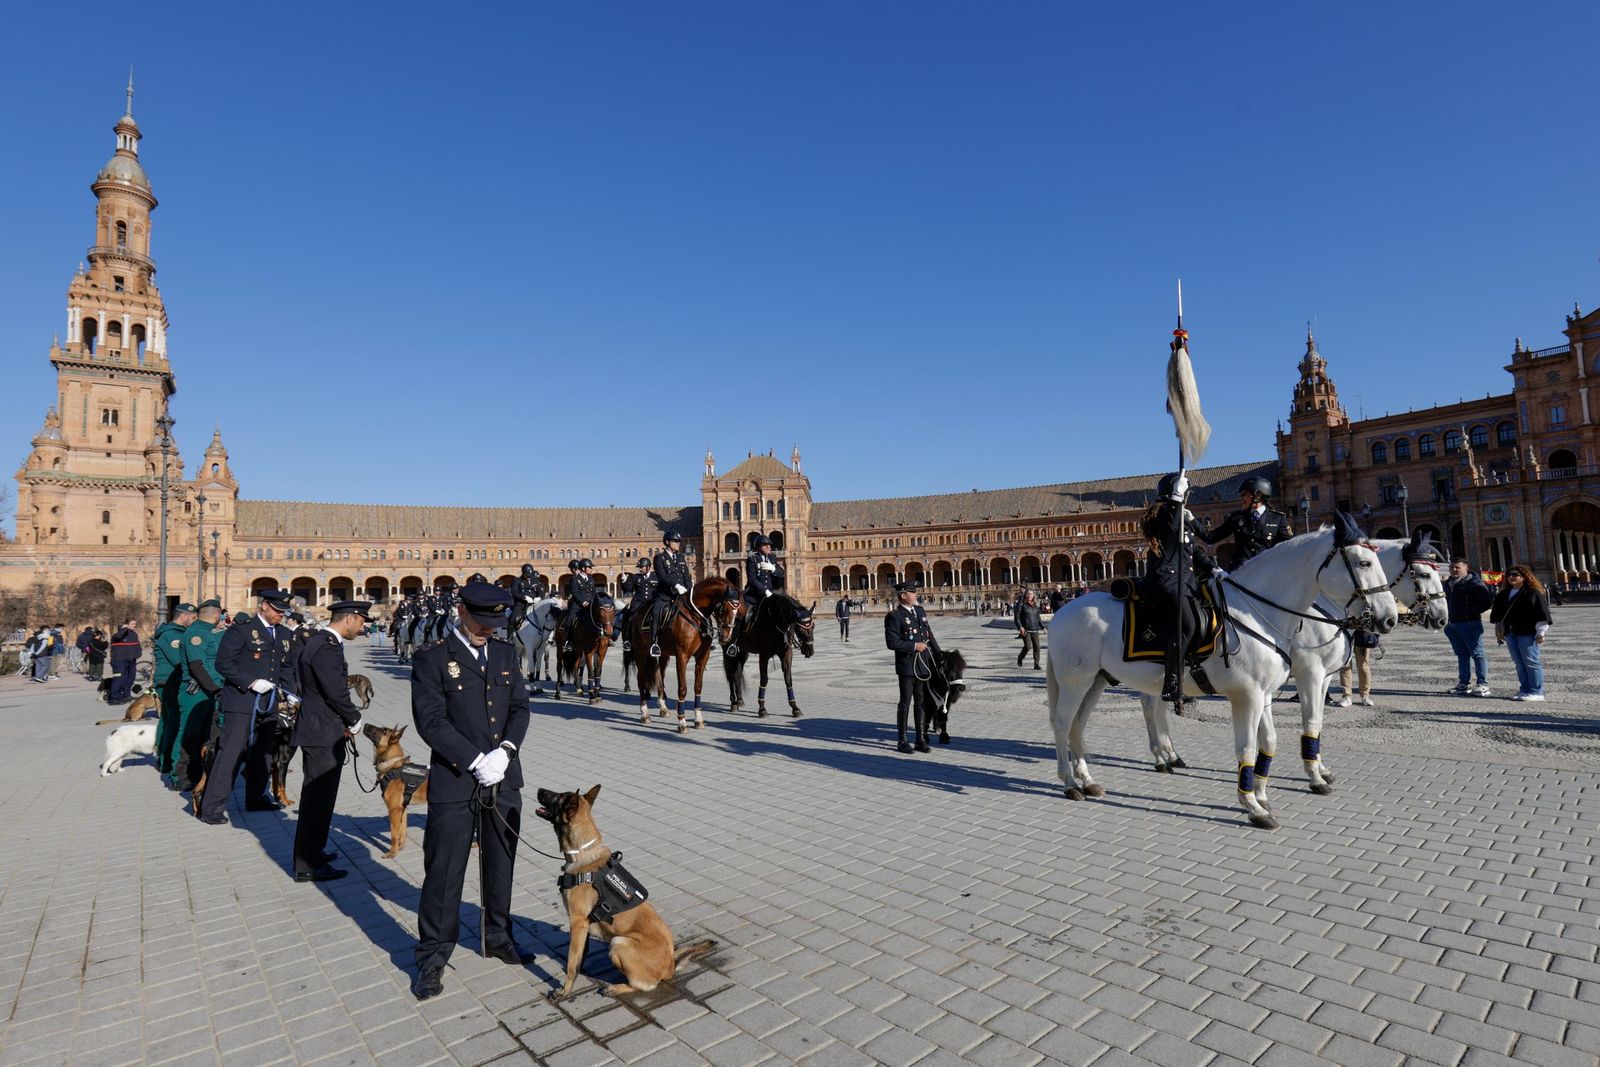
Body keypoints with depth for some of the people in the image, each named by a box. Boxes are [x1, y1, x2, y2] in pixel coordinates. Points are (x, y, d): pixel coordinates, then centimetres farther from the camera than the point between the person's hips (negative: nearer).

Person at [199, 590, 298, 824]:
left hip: (269, 704, 7)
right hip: (241, 702, -7)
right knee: (230, 753, -7)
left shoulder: (285, 634, 11)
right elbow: (223, 663, -12)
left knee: (263, 752, 16)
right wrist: (251, 683, -18)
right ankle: (212, 807, 1)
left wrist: (289, 692, 5)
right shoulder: (241, 630, -8)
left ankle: (256, 797, 31)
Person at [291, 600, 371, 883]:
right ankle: (308, 866, 10)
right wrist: (354, 721, -7)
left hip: (315, 729, 11)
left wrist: (345, 721, 10)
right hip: (324, 733, -11)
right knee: (319, 798, 0)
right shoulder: (327, 648, -21)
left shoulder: (317, 641, 11)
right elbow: (337, 693, -24)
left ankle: (311, 852, 36)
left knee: (316, 796, 21)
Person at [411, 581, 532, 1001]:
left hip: (504, 780, 5)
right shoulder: (431, 659, -8)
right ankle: (433, 956, 24)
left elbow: (520, 708, 5)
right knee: (444, 872, 6)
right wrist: (477, 760, -19)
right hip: (454, 782, -4)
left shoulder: (505, 653, 7)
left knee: (500, 866, 17)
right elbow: (431, 721, -15)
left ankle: (498, 937, 36)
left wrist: (505, 751, -12)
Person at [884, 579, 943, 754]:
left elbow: (929, 635, 18)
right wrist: (914, 646, -16)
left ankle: (921, 739, 19)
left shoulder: (920, 610, 12)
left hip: (923, 663, 6)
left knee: (921, 702, 10)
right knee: (906, 702, 1)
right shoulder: (894, 616, -10)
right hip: (906, 664, -6)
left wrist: (939, 655, 17)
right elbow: (892, 642, -16)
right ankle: (902, 741, 12)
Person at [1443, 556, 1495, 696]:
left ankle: (1483, 685, -2)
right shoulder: (1448, 583, 15)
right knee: (1462, 655, 12)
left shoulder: (1474, 582, -9)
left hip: (1470, 623, -8)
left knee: (1477, 654, -4)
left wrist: (1471, 612, -15)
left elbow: (1487, 601, -15)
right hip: (1453, 624, 8)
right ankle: (1464, 684, 18)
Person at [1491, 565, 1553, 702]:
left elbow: (1542, 614, -8)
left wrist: (1541, 633, -11)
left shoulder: (1533, 593, -5)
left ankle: (1536, 692, 2)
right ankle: (1524, 690, 13)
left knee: (1531, 662, -4)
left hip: (1527, 633, -6)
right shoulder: (1503, 595, 15)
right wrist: (1498, 632, 21)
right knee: (1519, 663, 8)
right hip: (1510, 634, 7)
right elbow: (1498, 615, 22)